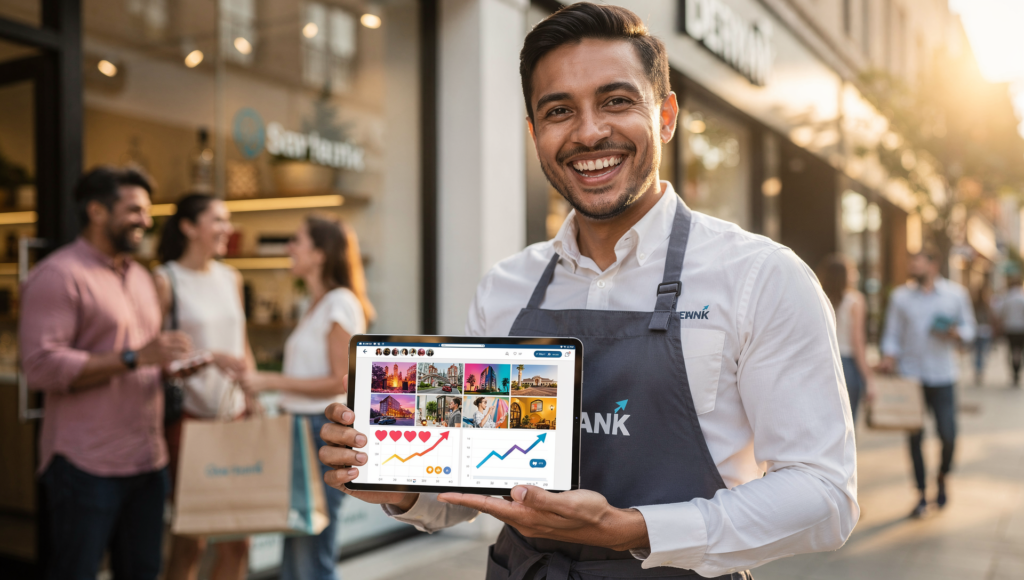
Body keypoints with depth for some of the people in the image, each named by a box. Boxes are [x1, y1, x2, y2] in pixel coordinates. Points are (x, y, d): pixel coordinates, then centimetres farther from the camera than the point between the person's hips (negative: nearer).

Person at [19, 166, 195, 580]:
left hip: (148, 461, 7)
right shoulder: (58, 275, -8)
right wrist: (133, 359, -22)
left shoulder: (141, 277, 18)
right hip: (85, 466, -7)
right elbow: (41, 366, -18)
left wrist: (172, 367, 8)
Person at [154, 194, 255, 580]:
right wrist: (212, 357, -19)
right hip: (188, 415, -5)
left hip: (232, 414, 5)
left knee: (237, 538, 8)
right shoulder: (166, 280, -6)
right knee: (190, 538, 3)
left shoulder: (231, 278, 12)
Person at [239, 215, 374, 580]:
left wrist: (271, 381, -16)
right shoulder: (317, 304, 17)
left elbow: (341, 381, -16)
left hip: (325, 430, -9)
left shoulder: (340, 303, -11)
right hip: (301, 427, 9)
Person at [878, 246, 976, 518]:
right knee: (915, 437, 1)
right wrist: (888, 358, -11)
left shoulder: (956, 294, 6)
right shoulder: (900, 296, 5)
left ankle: (942, 478, 28)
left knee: (948, 435, -2)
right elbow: (892, 334, 5)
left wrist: (955, 333, -11)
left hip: (943, 376, 0)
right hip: (910, 376, 0)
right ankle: (922, 495, 13)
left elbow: (968, 328, 11)